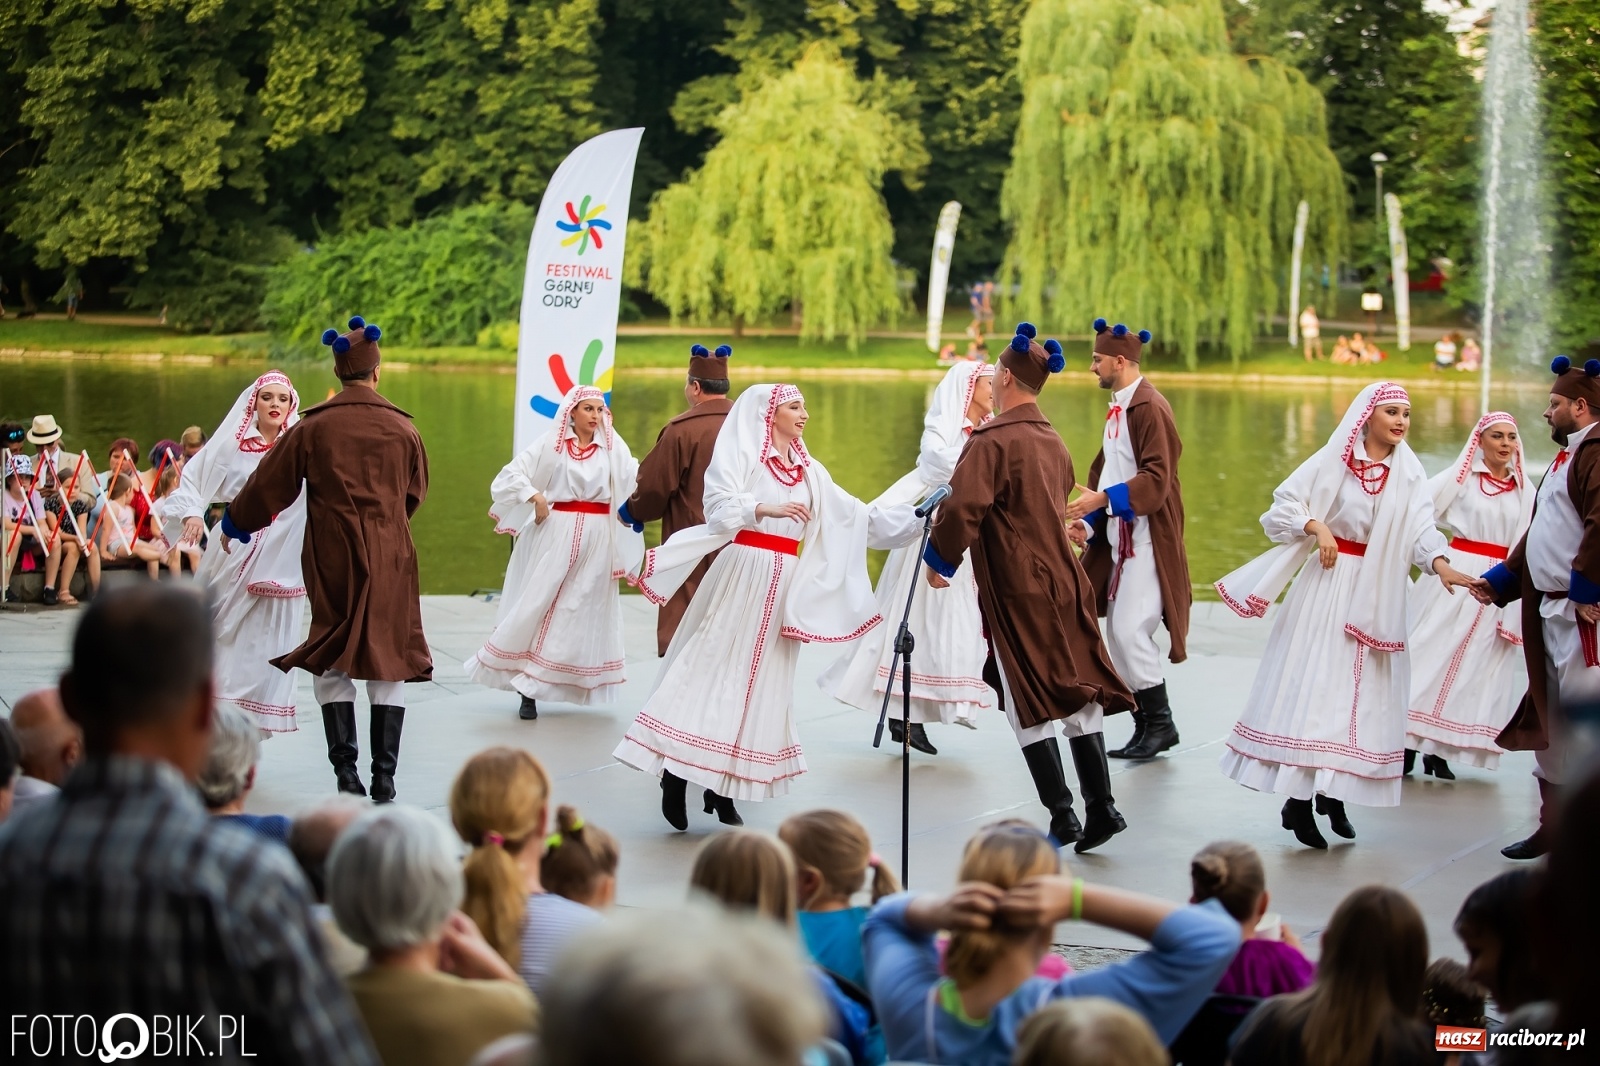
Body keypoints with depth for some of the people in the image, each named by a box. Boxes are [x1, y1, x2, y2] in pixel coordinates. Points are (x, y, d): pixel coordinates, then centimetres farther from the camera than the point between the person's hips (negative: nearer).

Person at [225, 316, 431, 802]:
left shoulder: (313, 427, -5)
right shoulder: (402, 428, 0)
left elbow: (271, 483, 3)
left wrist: (234, 522, 19)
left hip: (332, 558, -1)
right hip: (389, 558, 1)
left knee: (332, 659, 8)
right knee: (387, 662, 6)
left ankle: (346, 771, -2)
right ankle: (384, 779, 4)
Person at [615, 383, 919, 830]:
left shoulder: (808, 470, 16)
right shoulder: (739, 454, -2)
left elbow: (857, 516, 12)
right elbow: (720, 507, -15)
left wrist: (915, 520, 5)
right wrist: (766, 509, -30)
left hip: (783, 584, 6)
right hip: (740, 575, -6)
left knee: (762, 680, 4)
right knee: (714, 670, -9)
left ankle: (723, 786, 8)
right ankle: (675, 776, -7)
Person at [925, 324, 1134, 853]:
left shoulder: (992, 439, -13)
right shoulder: (1052, 440, 12)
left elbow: (964, 507, -20)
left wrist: (939, 560, -6)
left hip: (1016, 587, -7)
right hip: (1063, 578, 7)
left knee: (1030, 703, -1)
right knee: (1079, 690, 9)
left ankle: (1062, 814, -2)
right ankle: (1101, 805, 7)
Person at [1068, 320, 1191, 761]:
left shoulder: (1149, 408, -14)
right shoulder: (1117, 408, 15)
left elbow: (1156, 480, -21)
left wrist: (1105, 499, -24)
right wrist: (1087, 521, 7)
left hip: (1147, 539, -10)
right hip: (1118, 538, 10)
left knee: (1129, 630, -13)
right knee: (1120, 633, 8)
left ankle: (1159, 722, 0)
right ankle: (1147, 726, 15)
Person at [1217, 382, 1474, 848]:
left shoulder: (1409, 473, 3)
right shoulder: (1333, 461, -5)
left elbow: (1421, 527, -10)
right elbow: (1284, 504, -3)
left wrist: (1441, 564, -27)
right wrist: (1316, 526, -18)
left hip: (1377, 594, 4)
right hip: (1328, 584, -4)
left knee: (1362, 691, 4)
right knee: (1312, 681, -6)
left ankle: (1332, 794, 12)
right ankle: (1298, 800, -5)